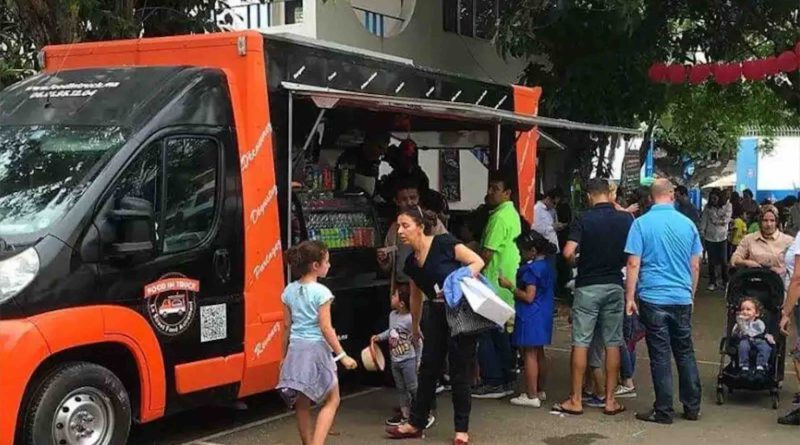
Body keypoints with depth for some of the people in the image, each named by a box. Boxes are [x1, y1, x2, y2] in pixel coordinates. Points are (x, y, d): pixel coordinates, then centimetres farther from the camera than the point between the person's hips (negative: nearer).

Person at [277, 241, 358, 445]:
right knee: (331, 400, 7)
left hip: (295, 349, 5)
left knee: (302, 404, 12)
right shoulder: (321, 292, -11)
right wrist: (342, 355, -9)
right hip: (316, 349, -5)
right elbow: (325, 328, -14)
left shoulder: (289, 291, 6)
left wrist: (284, 356, 18)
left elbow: (287, 326, 10)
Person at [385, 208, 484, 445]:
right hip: (437, 314, 7)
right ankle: (416, 423, 23)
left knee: (459, 372, 0)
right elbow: (416, 296, 21)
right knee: (428, 368, 11)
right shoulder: (412, 262, 6)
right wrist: (414, 326, 31)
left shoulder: (444, 243, -15)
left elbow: (478, 262, -15)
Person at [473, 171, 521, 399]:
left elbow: (487, 253, -19)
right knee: (500, 333, 15)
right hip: (507, 283, 10)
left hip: (495, 284, -10)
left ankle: (493, 383, -1)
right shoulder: (512, 213, 15)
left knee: (485, 333, -3)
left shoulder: (500, 217, -17)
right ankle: (506, 380, 20)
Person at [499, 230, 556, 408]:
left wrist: (510, 286, -13)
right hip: (544, 315, 9)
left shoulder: (531, 269, -18)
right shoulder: (546, 266, 11)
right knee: (539, 354, 17)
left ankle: (532, 396, -2)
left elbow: (528, 297, -21)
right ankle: (539, 391, 26)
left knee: (529, 355, -4)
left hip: (531, 318, -9)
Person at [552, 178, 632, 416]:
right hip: (614, 285, 3)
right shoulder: (626, 219, -1)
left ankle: (576, 400, 6)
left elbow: (568, 252, -18)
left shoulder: (584, 220, -9)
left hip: (587, 286, -2)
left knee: (581, 343, 3)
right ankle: (610, 399, 11)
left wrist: (576, 263, 2)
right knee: (612, 343, 8)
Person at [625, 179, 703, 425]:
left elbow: (633, 264, -9)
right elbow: (695, 266, 9)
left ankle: (664, 411, 6)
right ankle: (692, 407, 20)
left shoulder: (642, 223, -6)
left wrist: (630, 298, -3)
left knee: (660, 355, 2)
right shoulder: (688, 224, 3)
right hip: (682, 298, 3)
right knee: (686, 353, 13)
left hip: (653, 298, -3)